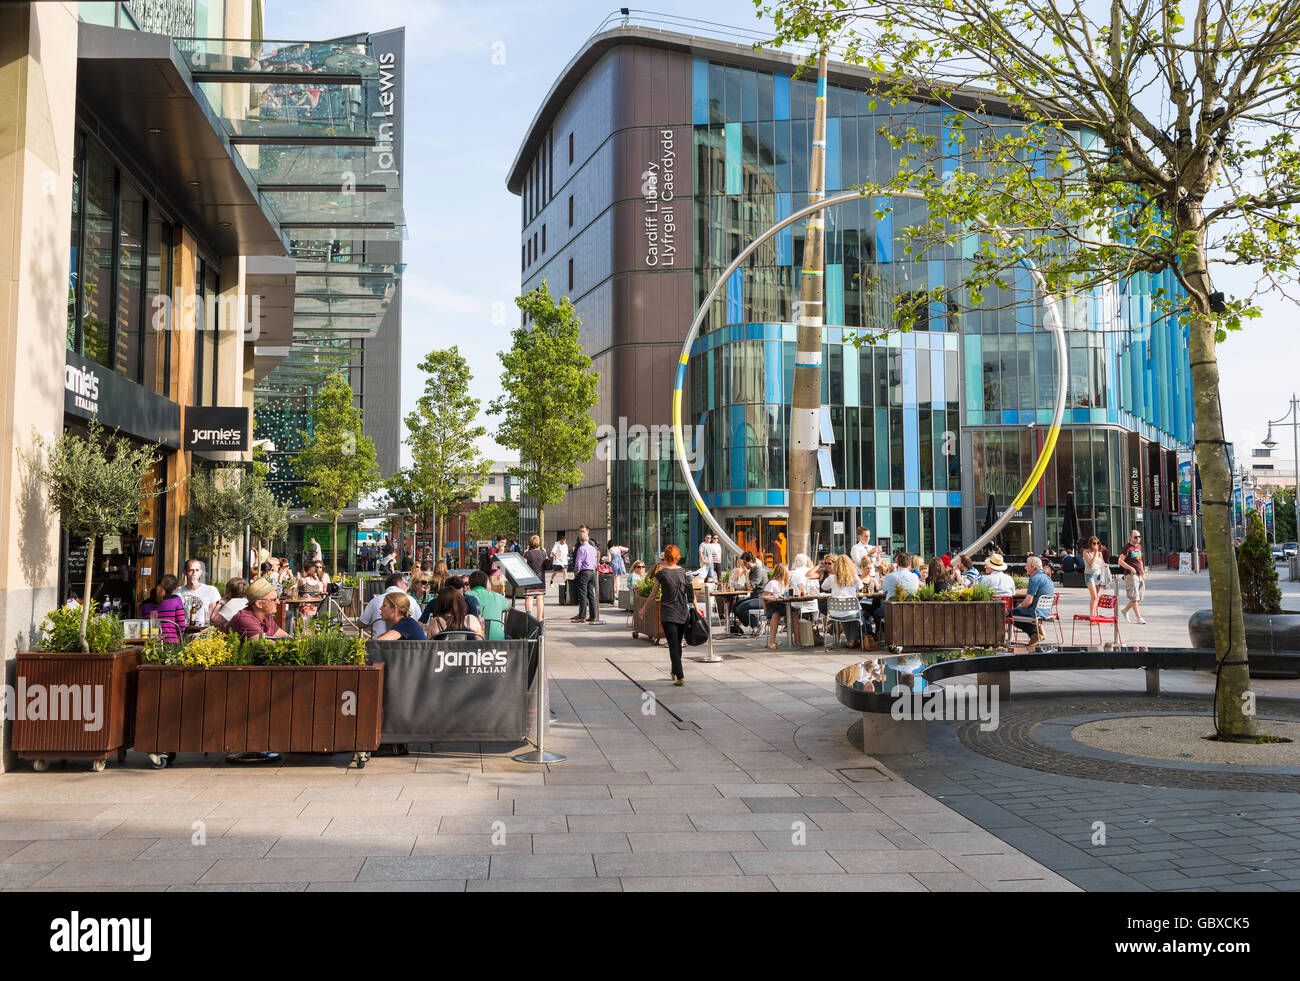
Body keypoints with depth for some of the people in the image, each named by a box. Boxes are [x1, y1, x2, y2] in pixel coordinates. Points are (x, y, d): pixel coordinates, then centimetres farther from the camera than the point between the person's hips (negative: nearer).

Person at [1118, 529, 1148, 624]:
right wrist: (1130, 568, -22)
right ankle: (1138, 618, -8)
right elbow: (1120, 561, -13)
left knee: (1139, 596, 10)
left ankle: (1125, 610, 27)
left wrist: (1143, 572, 19)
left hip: (1140, 575, 8)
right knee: (1134, 597, -8)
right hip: (1131, 575, -8)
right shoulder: (1127, 548, -8)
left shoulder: (1139, 546, 16)